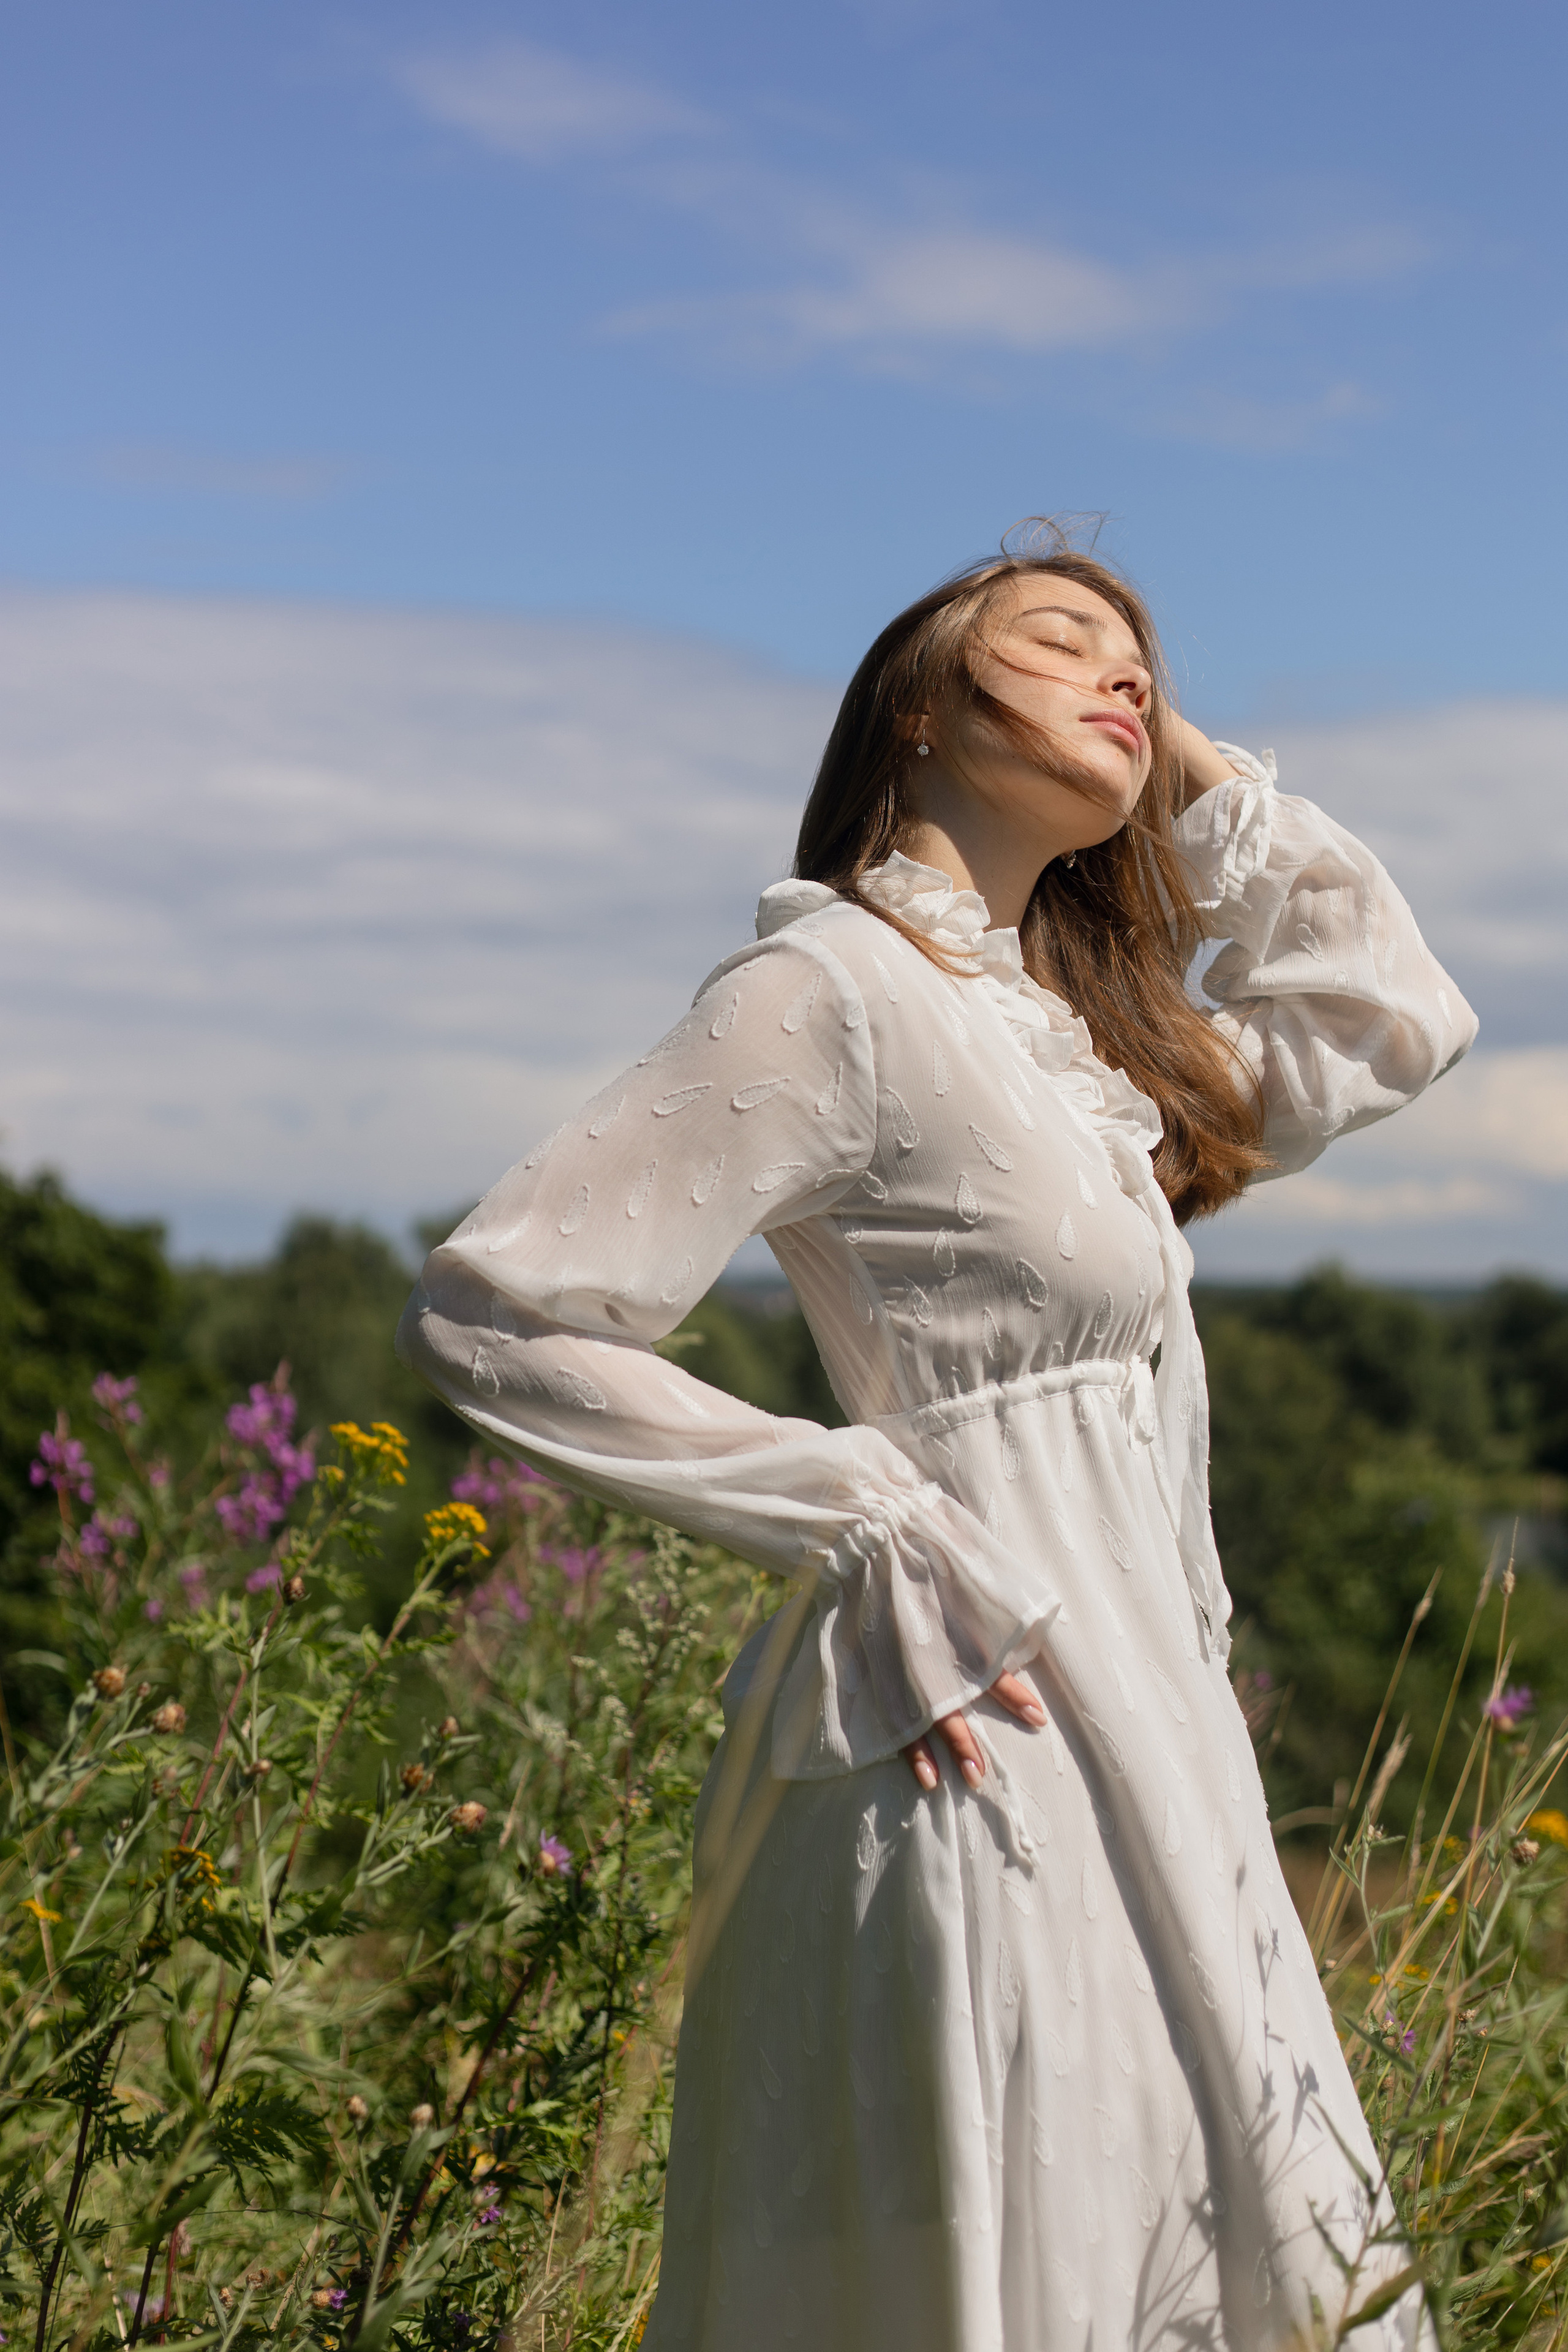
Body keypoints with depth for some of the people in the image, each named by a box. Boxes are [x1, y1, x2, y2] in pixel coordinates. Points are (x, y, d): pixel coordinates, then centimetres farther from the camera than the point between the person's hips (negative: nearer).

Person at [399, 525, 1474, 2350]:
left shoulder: (1055, 1024, 15)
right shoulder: (837, 989, -11)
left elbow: (1395, 1019, 24)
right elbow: (493, 1311, -17)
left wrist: (1203, 780, 14)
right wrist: (867, 1522, -15)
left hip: (1140, 1732, 9)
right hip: (994, 1754, -9)